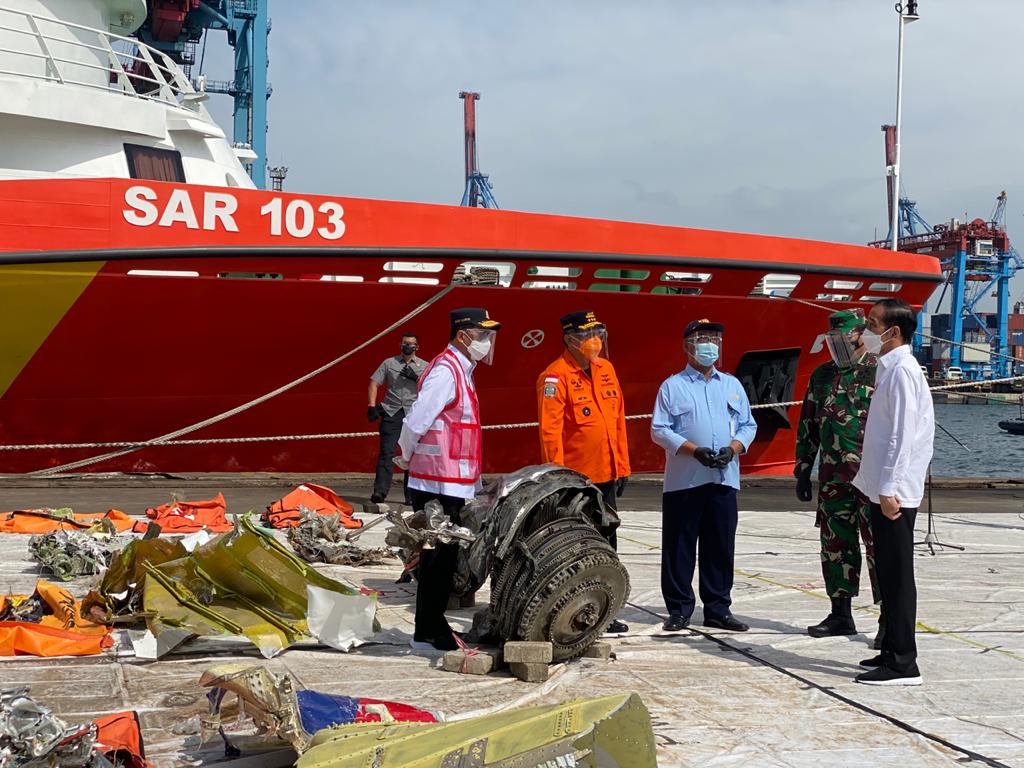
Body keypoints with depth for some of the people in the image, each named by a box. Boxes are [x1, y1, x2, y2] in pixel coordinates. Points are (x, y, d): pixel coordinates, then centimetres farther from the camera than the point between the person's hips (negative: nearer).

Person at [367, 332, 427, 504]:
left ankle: (411, 495, 9)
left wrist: (416, 378, -10)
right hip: (391, 413, -1)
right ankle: (379, 491, -16)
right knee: (386, 452, -10)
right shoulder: (389, 363, 12)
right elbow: (374, 383, 9)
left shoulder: (424, 366, 12)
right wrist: (372, 406, -2)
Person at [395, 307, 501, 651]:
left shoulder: (461, 371, 17)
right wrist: (408, 457, -7)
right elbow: (415, 422, -22)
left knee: (445, 557, 15)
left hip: (451, 485, 10)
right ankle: (427, 634, 1)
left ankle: (434, 627, 23)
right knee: (438, 557, -5)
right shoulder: (445, 371, -16)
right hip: (438, 485, -10)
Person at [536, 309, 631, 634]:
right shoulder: (556, 376, -12)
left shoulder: (606, 369, 11)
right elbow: (550, 431, -16)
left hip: (606, 476, 8)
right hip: (576, 479, -8)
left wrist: (622, 466, 14)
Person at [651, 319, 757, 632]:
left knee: (721, 546, 6)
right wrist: (695, 450, -14)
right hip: (684, 479, -3)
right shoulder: (673, 386, 3)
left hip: (724, 479, 3)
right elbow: (659, 430, -3)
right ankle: (679, 609, 7)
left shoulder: (732, 385, 15)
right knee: (679, 546, -1)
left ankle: (718, 609, 14)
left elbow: (748, 425, 14)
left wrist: (732, 448, -6)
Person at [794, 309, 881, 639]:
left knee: (879, 547, -5)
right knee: (836, 545, 10)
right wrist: (802, 470, 15)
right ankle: (841, 615, 20)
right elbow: (807, 426, 18)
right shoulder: (821, 376, 13)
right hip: (832, 477, 6)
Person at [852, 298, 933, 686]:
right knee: (888, 575, 14)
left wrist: (889, 488, -23)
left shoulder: (902, 371, -14)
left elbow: (903, 434, -20)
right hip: (883, 490, 10)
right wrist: (874, 483, 20)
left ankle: (902, 664, -4)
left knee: (897, 577, -7)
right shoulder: (889, 368, 16)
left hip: (895, 494, -10)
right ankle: (891, 651, 22)